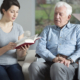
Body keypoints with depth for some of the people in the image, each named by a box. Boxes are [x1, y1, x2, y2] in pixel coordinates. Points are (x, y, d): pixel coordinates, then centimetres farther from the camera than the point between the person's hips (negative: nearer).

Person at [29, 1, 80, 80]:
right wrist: (54, 58, -10)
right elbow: (40, 48, 8)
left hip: (69, 65, -2)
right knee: (34, 65, -32)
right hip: (50, 63, 3)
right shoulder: (47, 29, 25)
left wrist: (70, 60, -14)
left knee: (57, 67, -39)